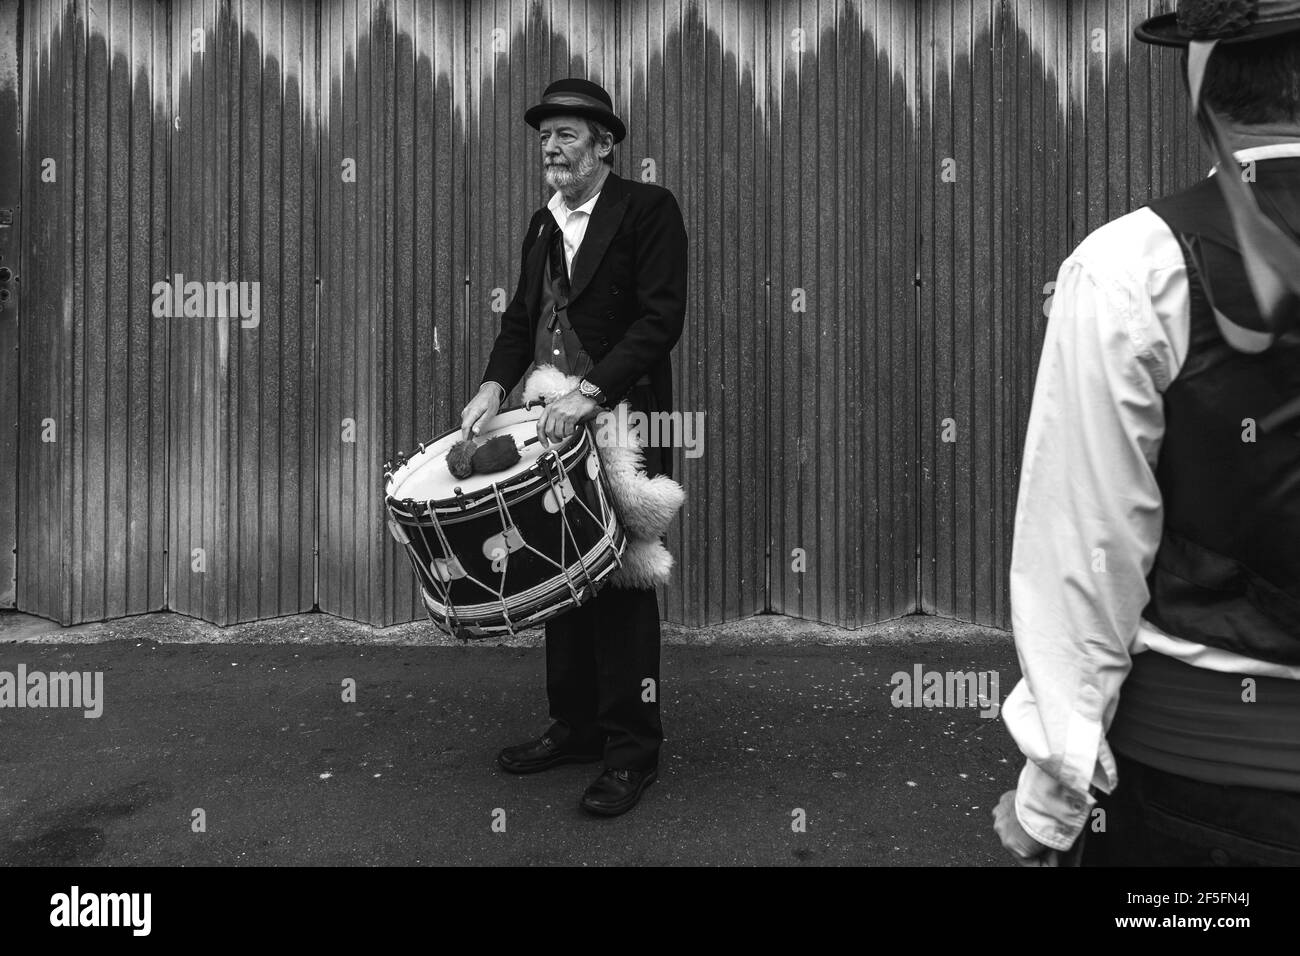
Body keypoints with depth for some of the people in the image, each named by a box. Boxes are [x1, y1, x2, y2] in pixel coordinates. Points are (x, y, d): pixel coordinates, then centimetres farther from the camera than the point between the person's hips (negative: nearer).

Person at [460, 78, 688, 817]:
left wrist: (591, 393, -23)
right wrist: (495, 385, -2)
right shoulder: (543, 225, 18)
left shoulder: (649, 209, -4)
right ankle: (575, 726, 24)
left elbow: (661, 319, -14)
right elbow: (522, 319, 17)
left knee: (621, 586, -2)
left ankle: (633, 750, 10)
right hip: (552, 431, 6)